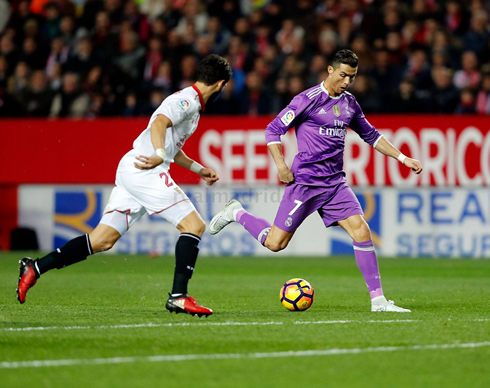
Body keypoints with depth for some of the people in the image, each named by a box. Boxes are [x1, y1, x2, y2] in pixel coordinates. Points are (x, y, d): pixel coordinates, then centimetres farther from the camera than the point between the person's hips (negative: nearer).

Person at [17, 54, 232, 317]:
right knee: (194, 225, -10)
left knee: (102, 240, 6)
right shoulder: (187, 101, -6)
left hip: (130, 170, 10)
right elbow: (159, 123, -25)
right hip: (144, 172, -10)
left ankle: (35, 268, 3)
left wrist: (200, 170, 39)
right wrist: (159, 155, -38)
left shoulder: (191, 104, 25)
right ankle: (178, 296, -16)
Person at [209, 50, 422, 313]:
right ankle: (237, 214, 23)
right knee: (275, 243, -5)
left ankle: (378, 300, -9)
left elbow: (370, 136, 26)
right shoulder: (309, 99, -9)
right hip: (305, 181, -5)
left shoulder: (349, 103, 12)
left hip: (335, 183, 5)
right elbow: (273, 130, -6)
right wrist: (281, 165, -16)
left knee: (361, 230, -11)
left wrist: (402, 158, 20)